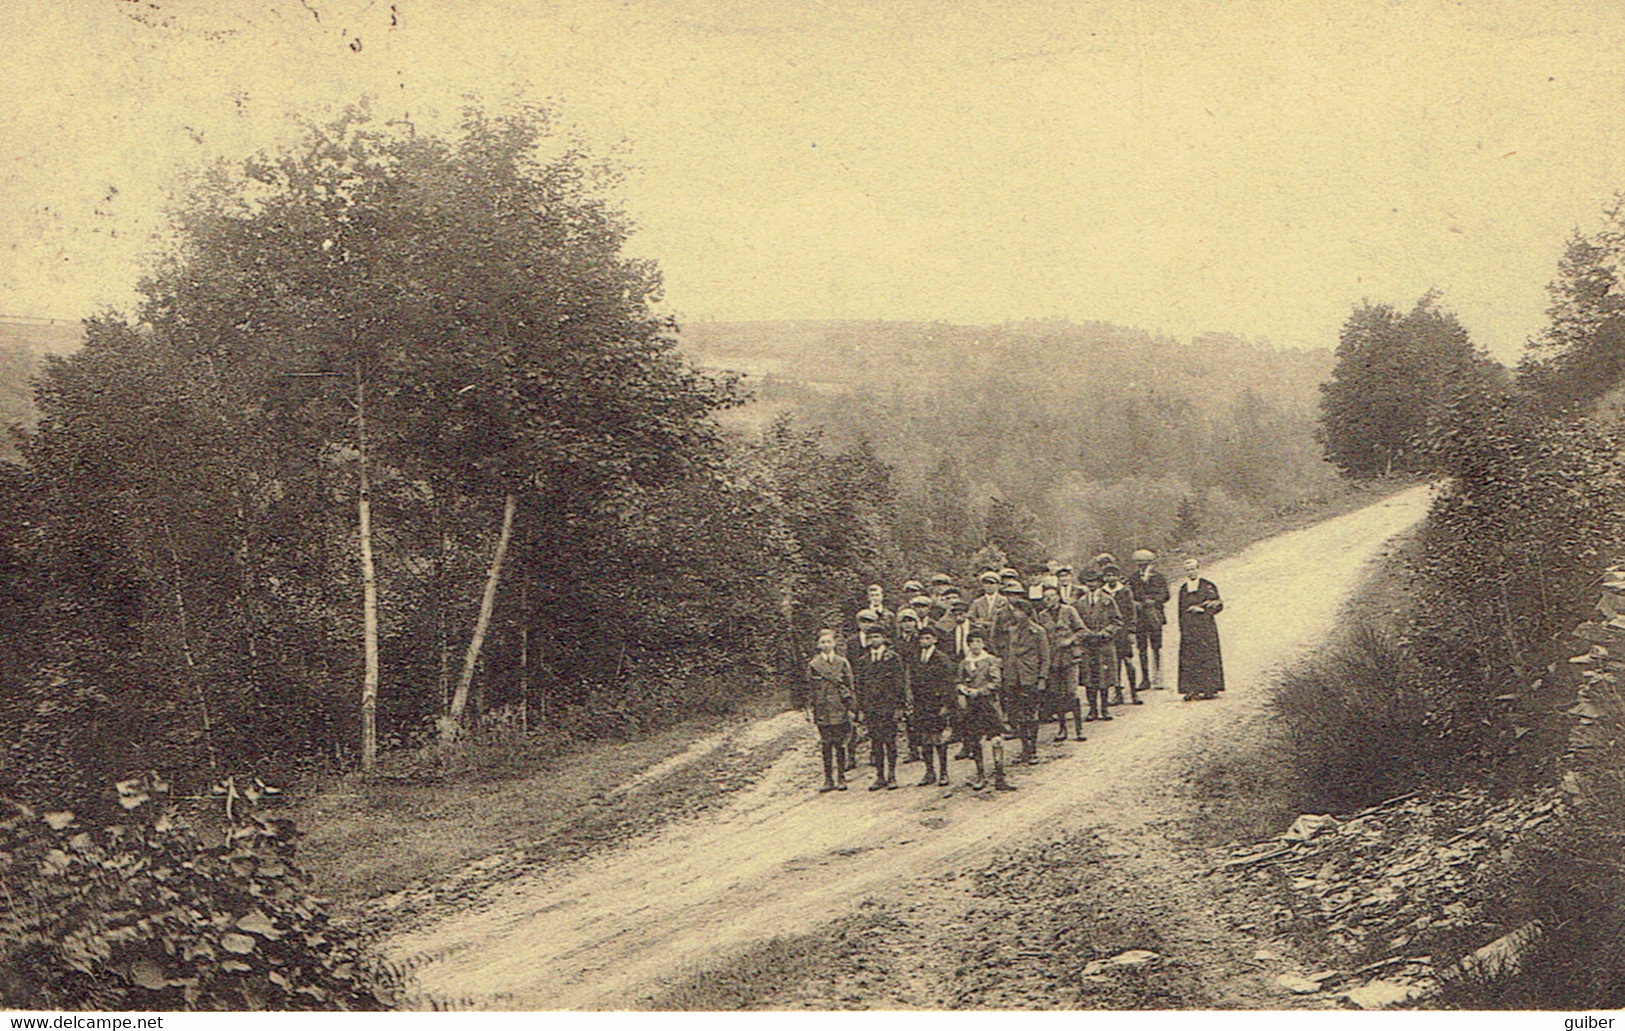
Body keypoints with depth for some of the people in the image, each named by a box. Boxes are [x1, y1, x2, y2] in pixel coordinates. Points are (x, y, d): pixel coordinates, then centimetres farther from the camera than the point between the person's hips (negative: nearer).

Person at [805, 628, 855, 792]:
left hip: (840, 711, 0)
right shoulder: (813, 665, 5)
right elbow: (809, 690, 7)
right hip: (822, 711, 0)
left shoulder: (843, 663, 6)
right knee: (826, 745, 2)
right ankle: (828, 780, 8)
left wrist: (850, 708, 3)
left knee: (840, 744, 1)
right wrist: (810, 711, 2)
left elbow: (849, 686, 8)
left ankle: (841, 778, 9)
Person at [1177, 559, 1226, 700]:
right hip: (1188, 629, 4)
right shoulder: (1183, 589, 15)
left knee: (1207, 656, -5)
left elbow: (1218, 605, 0)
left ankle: (1210, 689, -1)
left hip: (1205, 626, -4)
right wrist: (1181, 628, 12)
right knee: (1188, 659, -3)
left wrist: (1202, 609, -12)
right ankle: (1192, 689, -4)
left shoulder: (1208, 586, 2)